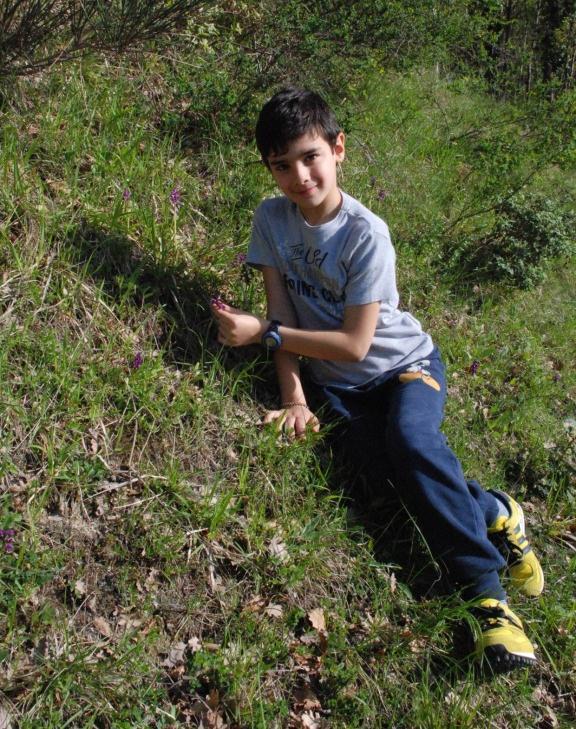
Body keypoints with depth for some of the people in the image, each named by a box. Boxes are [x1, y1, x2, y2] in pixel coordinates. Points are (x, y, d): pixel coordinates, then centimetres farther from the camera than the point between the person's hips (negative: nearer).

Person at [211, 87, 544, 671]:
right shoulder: (272, 218, -5)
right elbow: (281, 310, -5)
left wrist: (262, 334, -19)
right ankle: (494, 514, -5)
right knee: (376, 454, -25)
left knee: (410, 437, -33)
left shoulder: (365, 235, -20)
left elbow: (354, 344, -20)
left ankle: (486, 591, -22)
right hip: (337, 383, 4)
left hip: (403, 365, -3)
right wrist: (293, 398, -14)